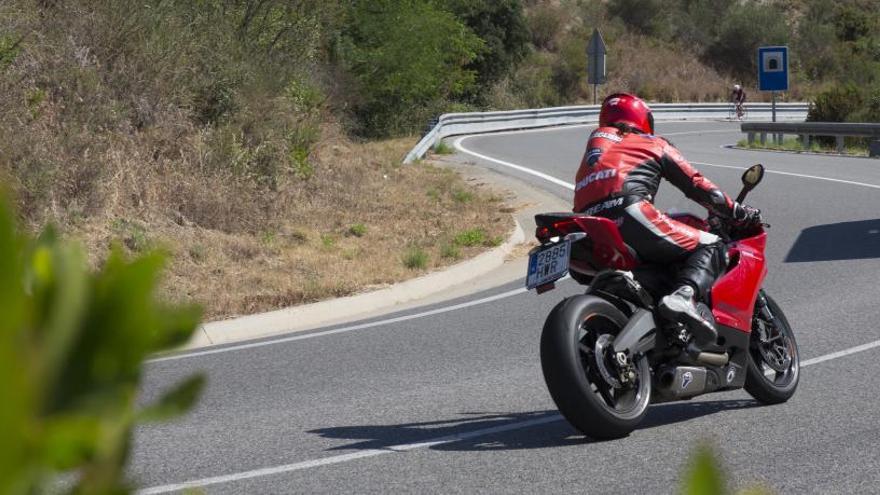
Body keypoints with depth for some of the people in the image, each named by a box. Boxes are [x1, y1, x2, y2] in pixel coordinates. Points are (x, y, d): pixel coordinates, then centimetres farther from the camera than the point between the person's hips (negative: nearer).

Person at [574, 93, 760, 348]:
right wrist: (738, 212, 26)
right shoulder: (653, 144, 22)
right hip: (627, 213, -6)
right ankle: (683, 296, -31)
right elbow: (695, 184, 19)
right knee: (710, 248, -3)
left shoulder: (596, 139, 35)